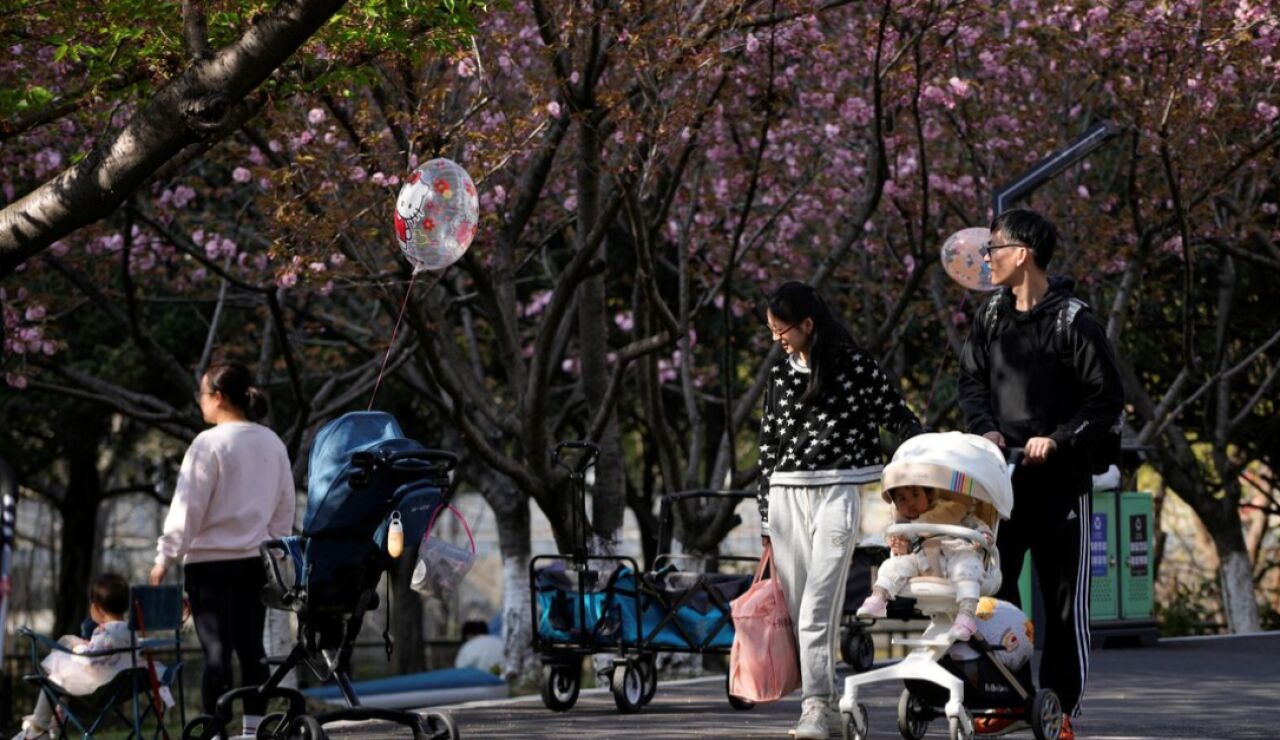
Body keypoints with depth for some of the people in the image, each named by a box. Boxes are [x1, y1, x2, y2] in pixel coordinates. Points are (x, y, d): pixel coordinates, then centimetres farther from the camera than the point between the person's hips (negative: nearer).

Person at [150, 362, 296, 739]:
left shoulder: (209, 443, -12)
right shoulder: (273, 444, 7)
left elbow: (188, 508, -11)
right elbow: (285, 506, 13)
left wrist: (165, 558, -5)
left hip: (211, 561, -6)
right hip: (256, 561, 6)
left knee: (216, 650, -4)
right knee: (251, 647, 10)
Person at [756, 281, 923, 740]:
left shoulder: (854, 367, -1)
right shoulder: (780, 376, 13)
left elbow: (901, 421, 4)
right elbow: (768, 448, 16)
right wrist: (766, 522, 15)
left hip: (838, 492, -5)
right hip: (786, 495, 5)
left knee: (818, 604, -14)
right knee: (797, 608, 1)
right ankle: (818, 696, 6)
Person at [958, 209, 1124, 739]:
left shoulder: (1074, 323, -10)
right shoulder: (991, 317, 7)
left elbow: (1108, 400, -9)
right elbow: (972, 380, 14)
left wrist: (1058, 440, -18)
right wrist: (986, 429, -4)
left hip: (1060, 480, -5)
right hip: (1001, 476, 6)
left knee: (1064, 600, 1)